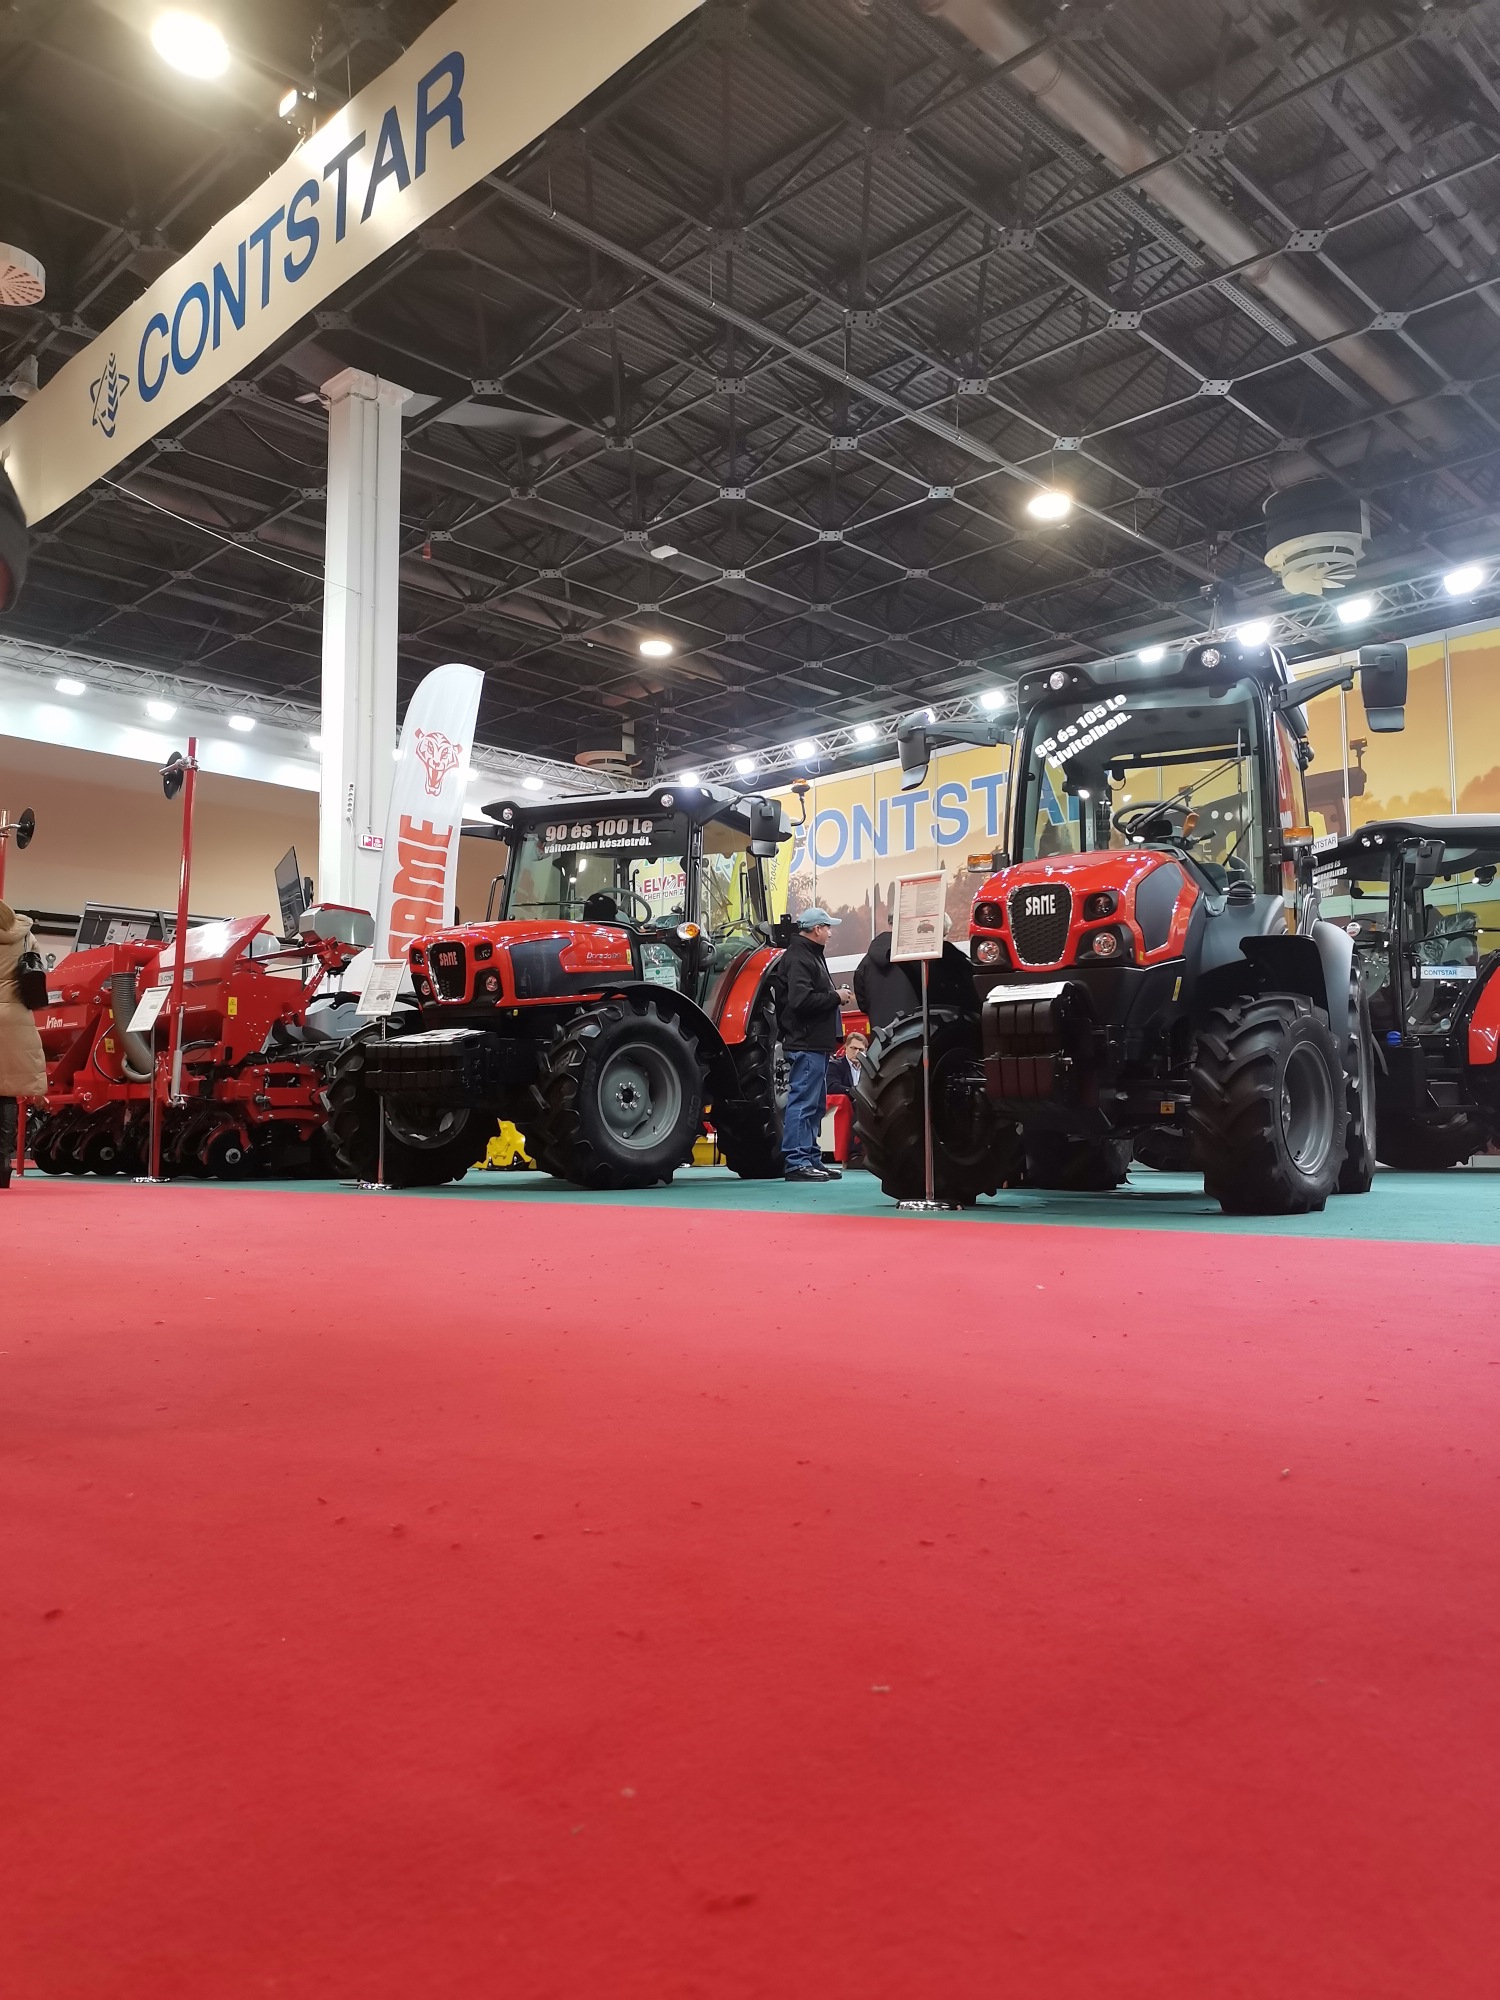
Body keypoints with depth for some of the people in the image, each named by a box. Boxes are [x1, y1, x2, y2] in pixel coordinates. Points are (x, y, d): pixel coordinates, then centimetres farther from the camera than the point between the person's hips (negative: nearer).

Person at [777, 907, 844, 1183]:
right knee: (802, 1102, -9)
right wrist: (835, 997, -14)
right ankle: (797, 1162, -7)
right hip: (806, 1044, -11)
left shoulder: (812, 955, 21)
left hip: (816, 1044, 11)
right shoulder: (798, 958, -14)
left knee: (815, 1104, 14)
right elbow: (801, 1000, -25)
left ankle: (812, 1159, 21)